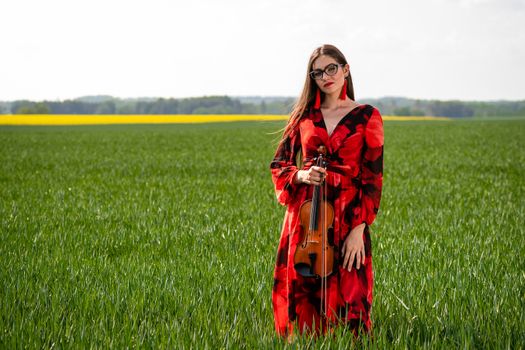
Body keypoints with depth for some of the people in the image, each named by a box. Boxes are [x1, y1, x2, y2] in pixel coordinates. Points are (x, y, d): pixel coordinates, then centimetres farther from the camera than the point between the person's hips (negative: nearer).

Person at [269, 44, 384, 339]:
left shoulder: (367, 116, 0)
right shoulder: (304, 116, 10)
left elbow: (373, 177, -3)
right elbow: (279, 164, 15)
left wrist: (359, 230, -12)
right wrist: (300, 175, -8)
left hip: (347, 218, -3)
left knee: (346, 301, -4)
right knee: (301, 297, 6)